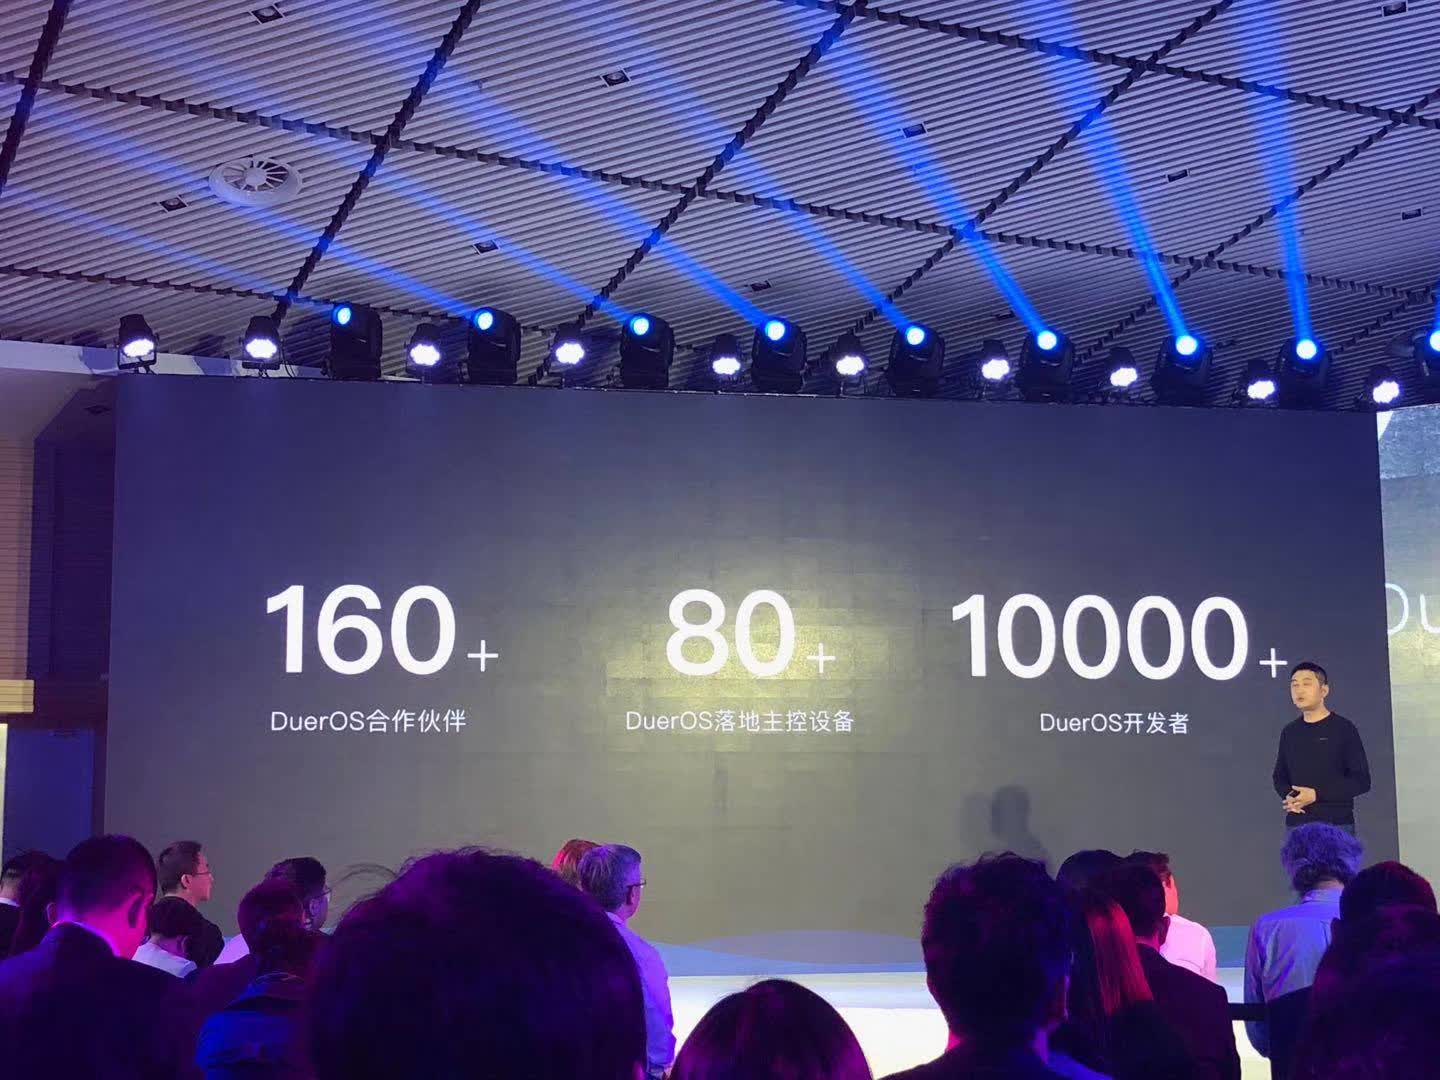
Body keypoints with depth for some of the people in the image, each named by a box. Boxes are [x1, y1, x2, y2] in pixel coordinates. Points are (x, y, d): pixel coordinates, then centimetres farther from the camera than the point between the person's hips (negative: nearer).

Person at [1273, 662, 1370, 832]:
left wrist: (1316, 794, -13)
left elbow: (1361, 780, -5)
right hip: (1297, 824, 4)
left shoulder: (1344, 729, -2)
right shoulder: (1289, 732, 12)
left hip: (1337, 824, -4)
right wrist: (1288, 796, -3)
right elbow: (1280, 777, 21)